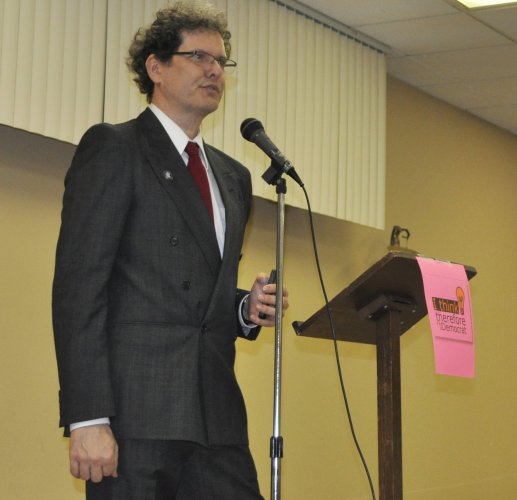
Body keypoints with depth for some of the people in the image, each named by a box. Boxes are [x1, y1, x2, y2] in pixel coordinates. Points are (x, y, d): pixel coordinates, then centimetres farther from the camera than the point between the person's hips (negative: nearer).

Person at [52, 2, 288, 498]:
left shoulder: (233, 176, 21)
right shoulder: (113, 147, 0)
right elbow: (78, 284, -9)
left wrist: (247, 309, 5)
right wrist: (87, 418, -18)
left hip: (216, 411, 6)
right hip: (136, 407, -6)